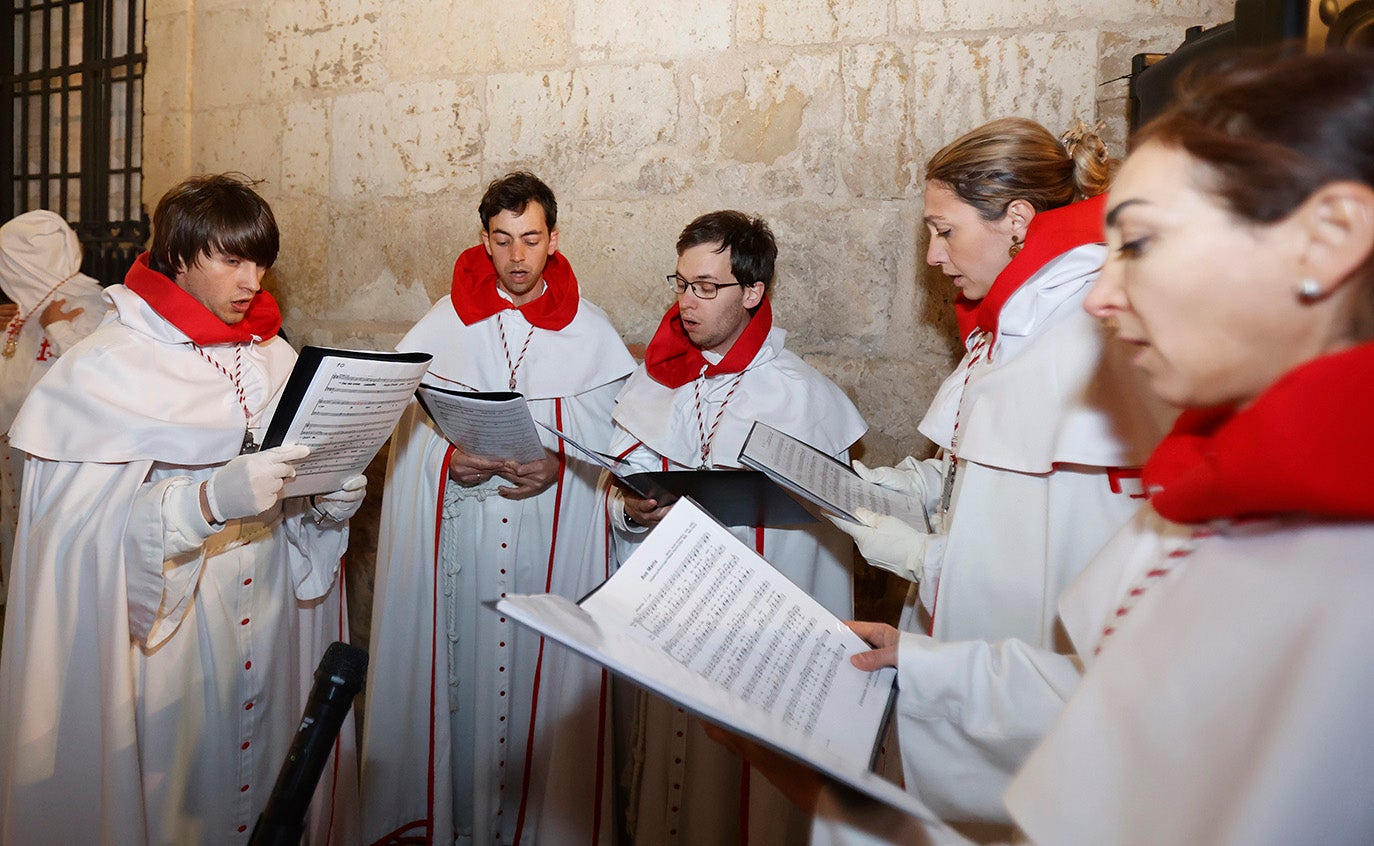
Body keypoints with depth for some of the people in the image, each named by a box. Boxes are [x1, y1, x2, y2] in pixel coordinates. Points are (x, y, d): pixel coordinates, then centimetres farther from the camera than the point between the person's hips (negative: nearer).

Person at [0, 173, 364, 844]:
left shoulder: (275, 359, 5)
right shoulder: (104, 367, -10)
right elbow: (89, 531, -18)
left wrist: (329, 503, -9)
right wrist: (210, 499, -33)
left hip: (272, 627, 4)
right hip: (159, 634, -4)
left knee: (272, 765, 15)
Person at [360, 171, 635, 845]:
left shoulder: (588, 330, 4)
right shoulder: (444, 323, 5)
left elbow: (611, 434, 2)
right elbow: (406, 427, 5)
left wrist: (559, 465, -16)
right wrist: (451, 460, -14)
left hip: (553, 537, 0)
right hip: (459, 536, 1)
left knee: (544, 665, 3)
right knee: (457, 669, 4)